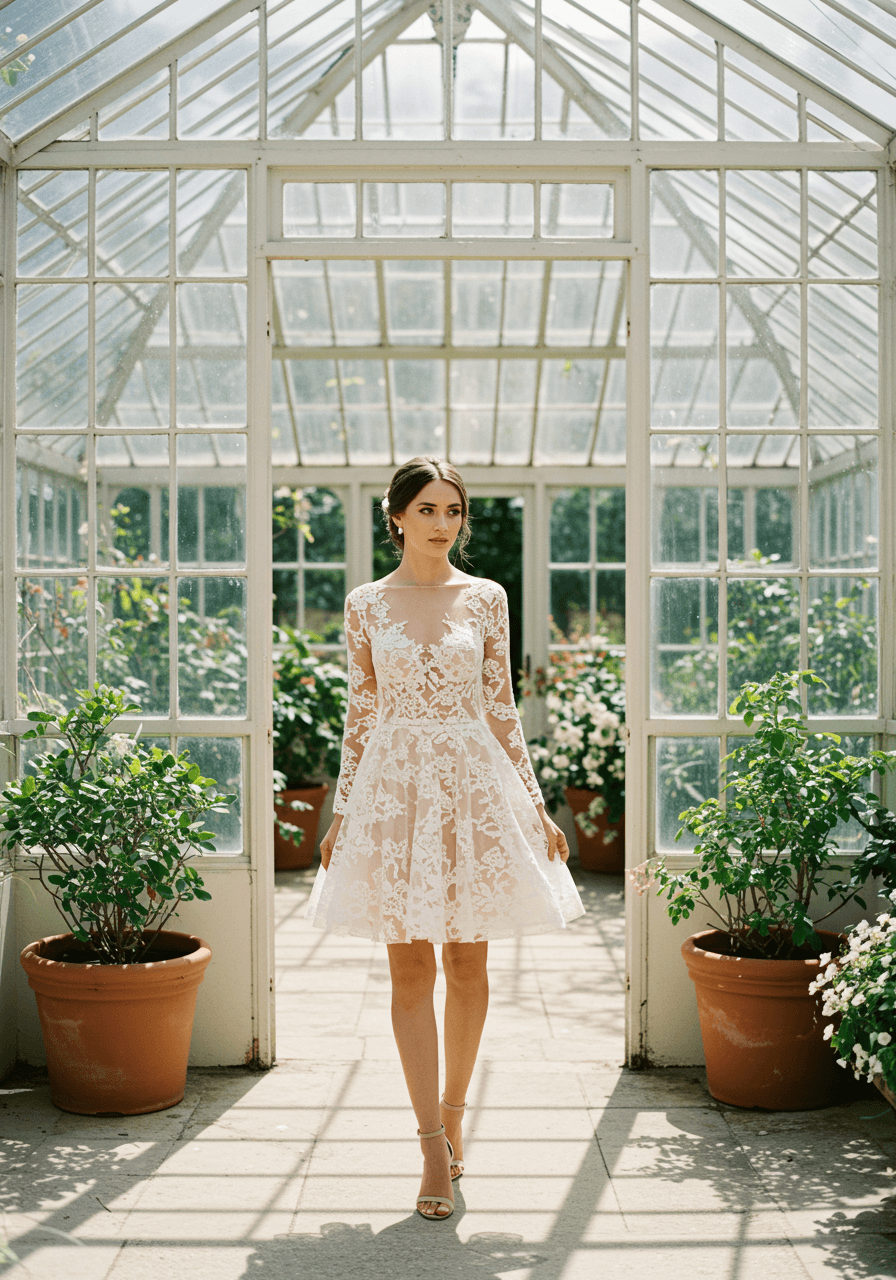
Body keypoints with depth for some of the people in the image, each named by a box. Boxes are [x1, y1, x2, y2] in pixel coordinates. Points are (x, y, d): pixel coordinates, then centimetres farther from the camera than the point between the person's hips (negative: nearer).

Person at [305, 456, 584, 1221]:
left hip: (475, 785, 1)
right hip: (394, 786, 0)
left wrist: (536, 806, 5)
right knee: (410, 966, -2)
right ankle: (435, 1144, 4)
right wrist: (341, 812, 7)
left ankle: (453, 1112, 24)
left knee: (467, 963, 6)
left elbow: (501, 708, 7)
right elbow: (361, 712, 8)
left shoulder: (485, 599, 5)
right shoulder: (366, 605, 4)